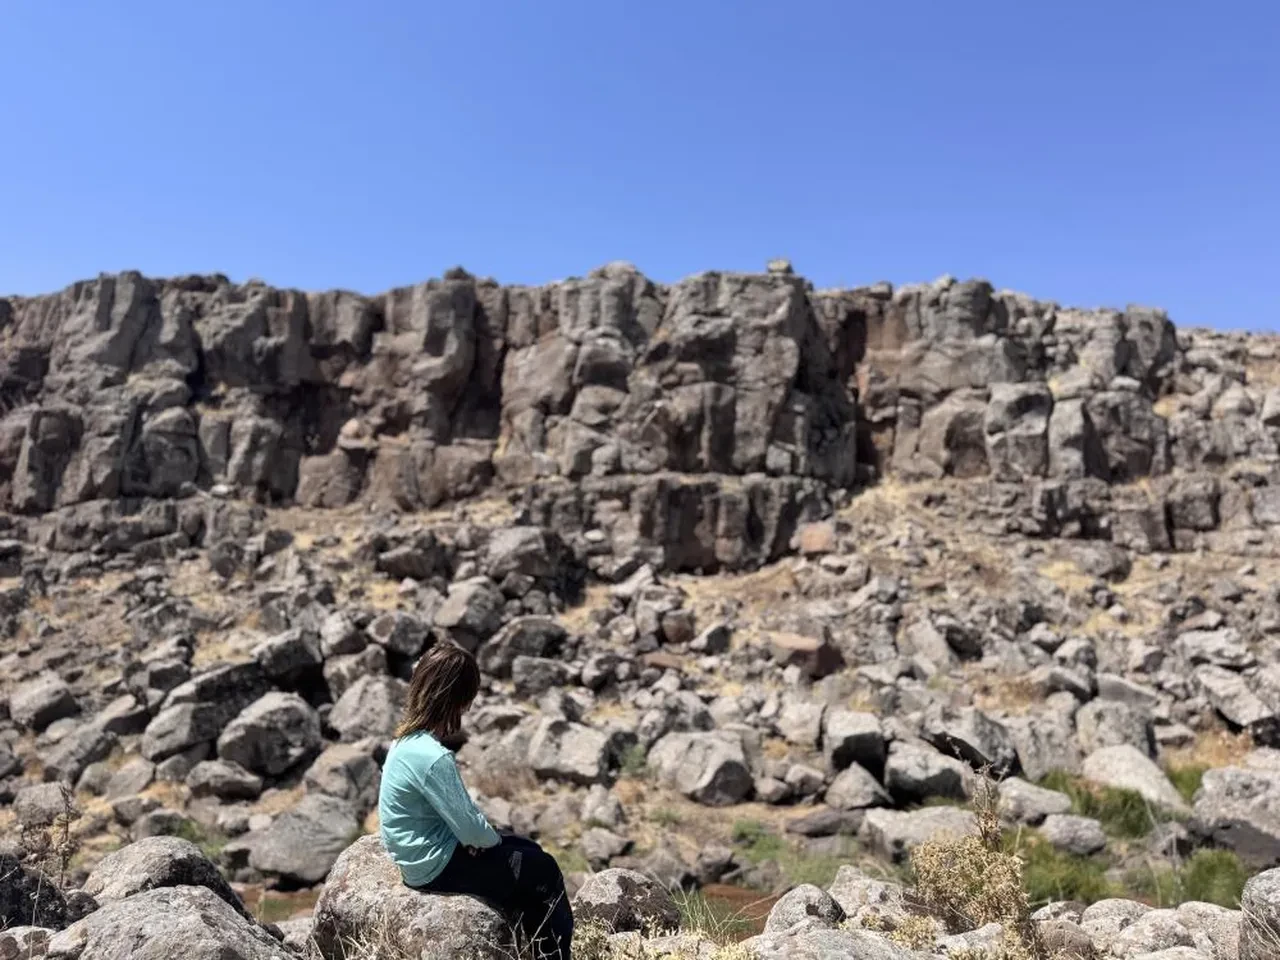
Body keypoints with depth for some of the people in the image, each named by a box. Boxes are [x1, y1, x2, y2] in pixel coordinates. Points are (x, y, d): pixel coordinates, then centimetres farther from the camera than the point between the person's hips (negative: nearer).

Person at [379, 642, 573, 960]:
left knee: (530, 851, 17)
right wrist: (493, 840, -3)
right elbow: (467, 825, -23)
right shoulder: (432, 757, -30)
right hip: (435, 866, -9)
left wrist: (483, 834, 0)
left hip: (427, 850, 9)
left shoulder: (409, 739, 0)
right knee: (543, 871, 3)